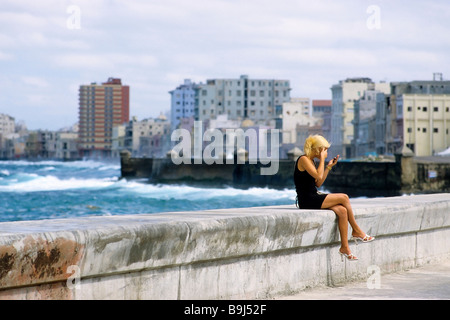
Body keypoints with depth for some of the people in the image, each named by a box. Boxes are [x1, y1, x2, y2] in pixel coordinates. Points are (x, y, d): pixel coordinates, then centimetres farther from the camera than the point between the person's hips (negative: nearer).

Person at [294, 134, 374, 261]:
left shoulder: (310, 160, 19)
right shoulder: (303, 159, -11)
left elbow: (318, 183, 19)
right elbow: (318, 176, -21)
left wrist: (329, 166, 15)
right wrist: (322, 159, -10)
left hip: (313, 197, 9)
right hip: (307, 201, -9)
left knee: (342, 210, -10)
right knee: (344, 197, -12)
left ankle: (345, 247, -12)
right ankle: (356, 231, 3)